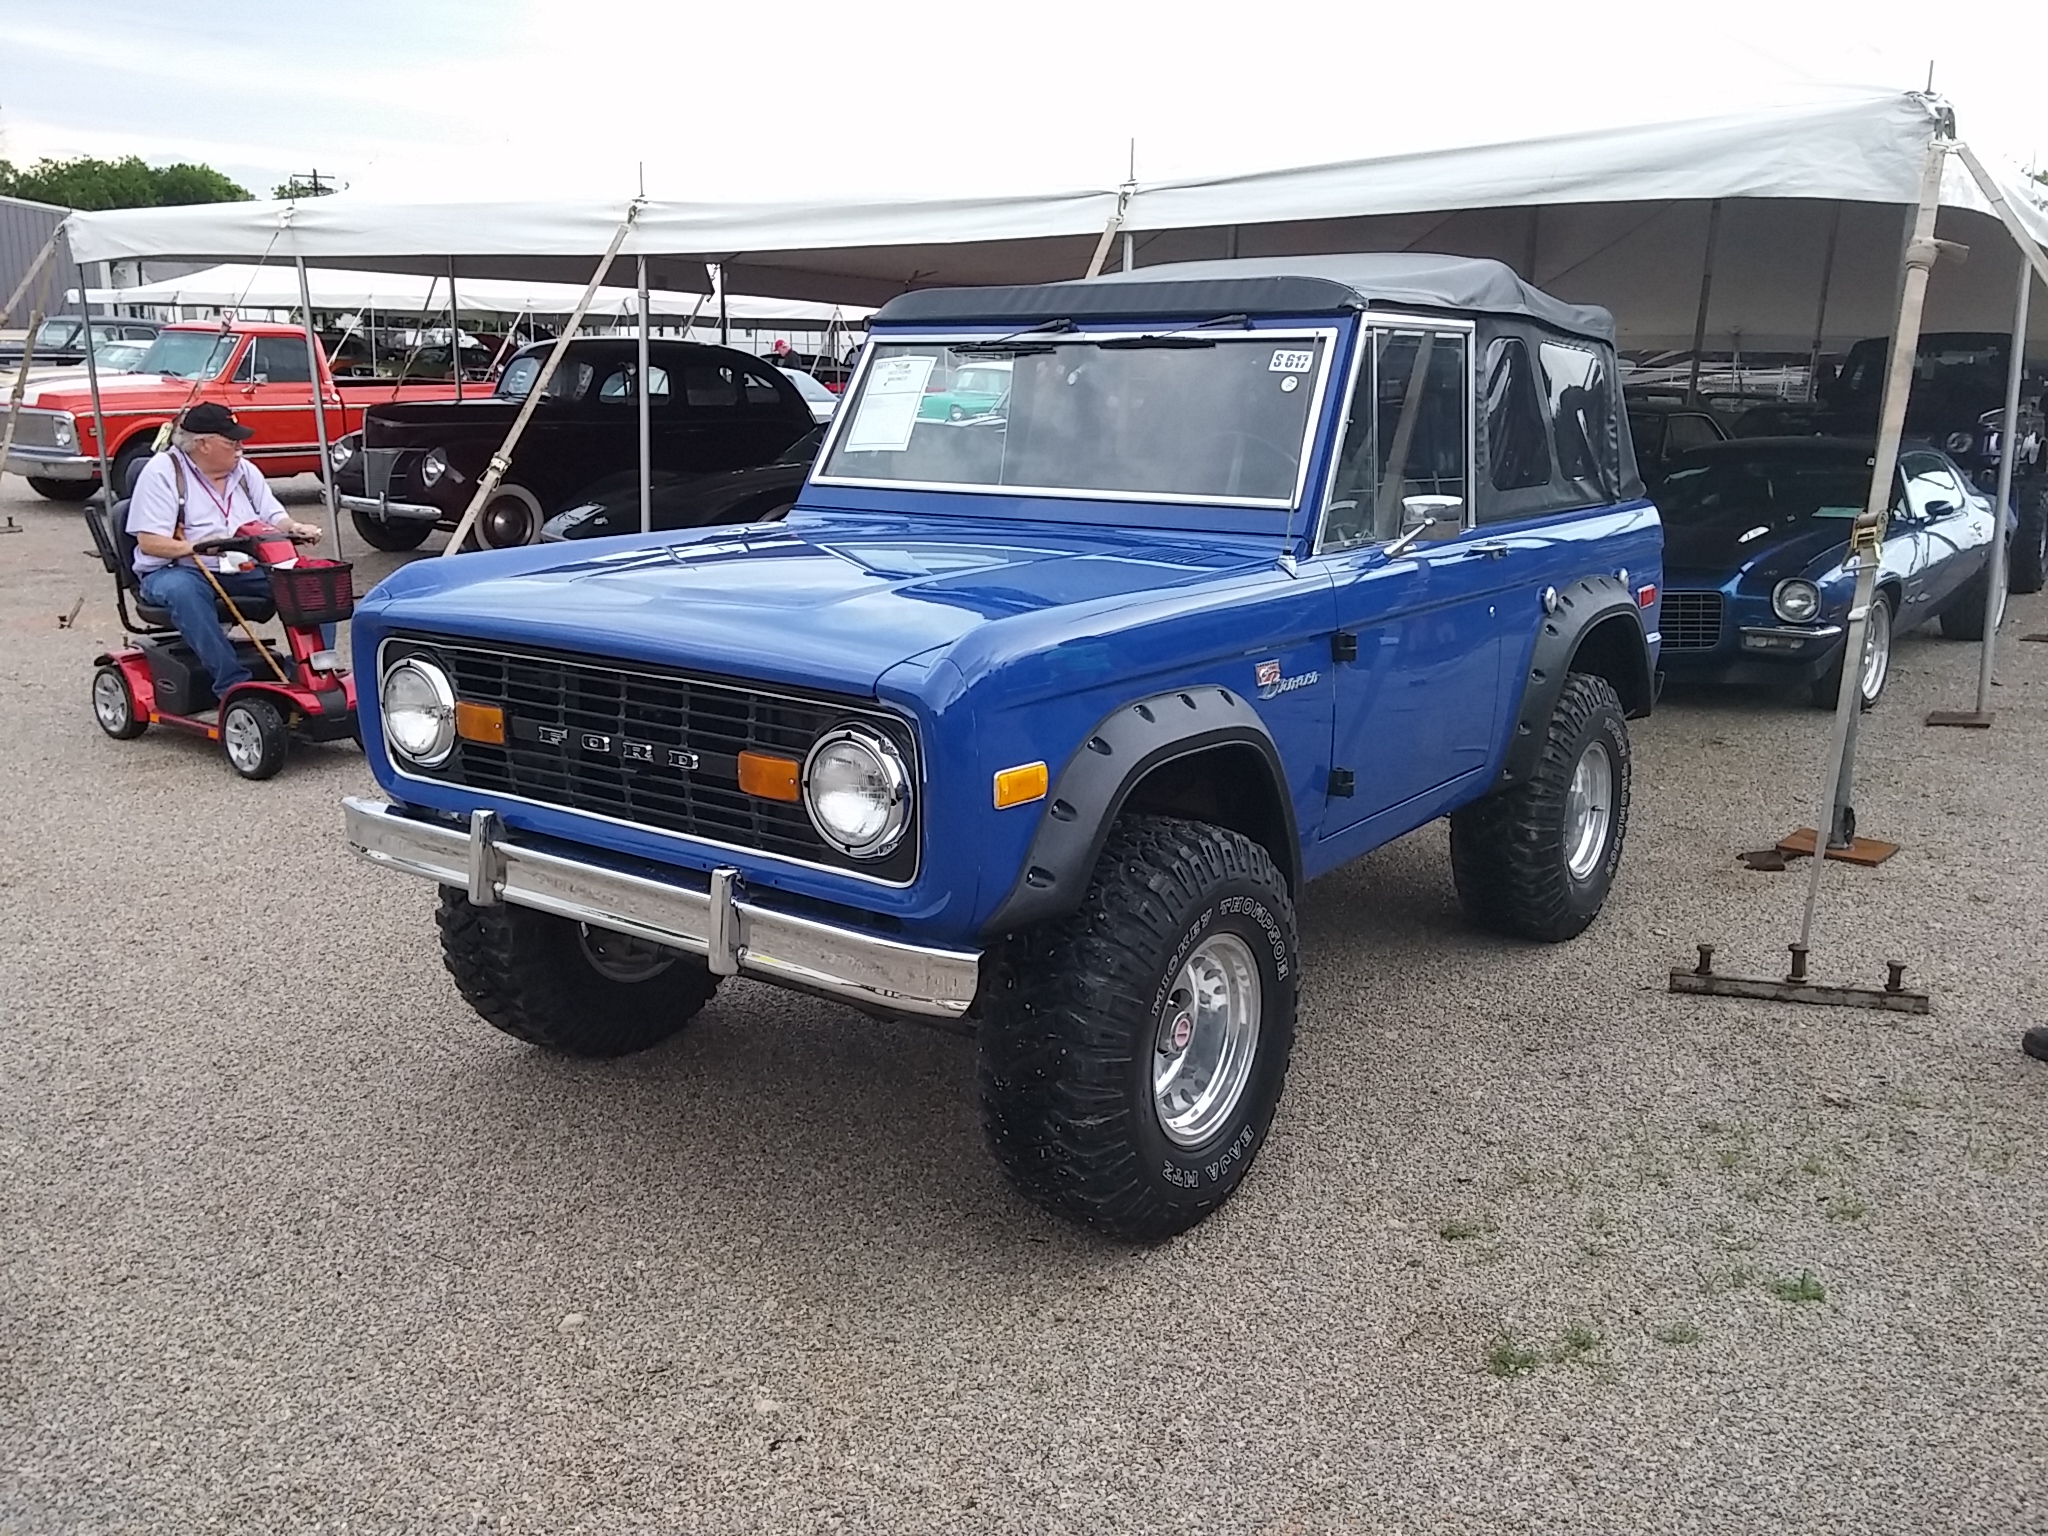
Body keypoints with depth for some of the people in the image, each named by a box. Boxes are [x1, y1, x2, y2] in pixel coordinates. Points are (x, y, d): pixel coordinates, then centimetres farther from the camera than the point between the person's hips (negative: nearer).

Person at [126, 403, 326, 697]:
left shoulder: (244, 470, 14)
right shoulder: (163, 471, -5)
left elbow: (275, 518, 13)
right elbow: (149, 542, -12)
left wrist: (294, 528, -11)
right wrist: (194, 548, -28)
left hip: (242, 570, 5)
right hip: (176, 570, -5)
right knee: (182, 590, -41)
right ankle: (233, 684, -44)